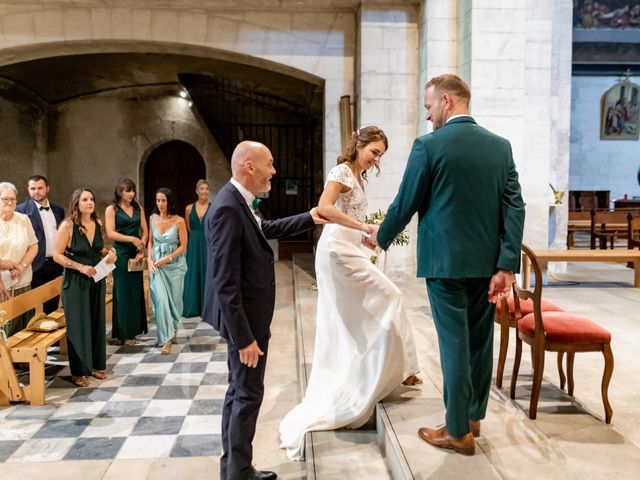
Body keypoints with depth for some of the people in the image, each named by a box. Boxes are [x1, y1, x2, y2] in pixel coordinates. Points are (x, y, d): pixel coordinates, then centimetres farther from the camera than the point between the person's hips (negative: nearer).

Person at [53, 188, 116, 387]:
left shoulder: (98, 223, 3)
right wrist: (81, 267, -22)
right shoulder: (67, 225, -13)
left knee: (97, 322, 11)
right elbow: (57, 255, -13)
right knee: (78, 324, 2)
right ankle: (78, 371, 13)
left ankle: (97, 365, 24)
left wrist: (110, 253, -3)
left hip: (97, 280, 5)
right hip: (75, 282, -5)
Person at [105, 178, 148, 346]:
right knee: (123, 292, -1)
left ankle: (133, 330, 12)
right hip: (121, 254, -4)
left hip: (136, 255, 4)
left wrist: (141, 251, -5)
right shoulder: (112, 209, 0)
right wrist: (132, 239, -21)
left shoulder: (138, 208, 12)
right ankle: (123, 334, 5)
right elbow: (110, 233, -10)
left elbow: (145, 231, 8)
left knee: (136, 292, 5)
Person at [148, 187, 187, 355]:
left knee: (174, 299, 8)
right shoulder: (153, 218, 2)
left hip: (175, 264, -2)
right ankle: (167, 339, -4)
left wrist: (167, 259, -15)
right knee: (160, 299, -9)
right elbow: (151, 242, 11)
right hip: (156, 265, 2)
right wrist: (150, 260, -1)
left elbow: (183, 246, -8)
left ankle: (172, 330, 32)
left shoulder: (179, 221, -10)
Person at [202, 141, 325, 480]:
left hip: (247, 314, 10)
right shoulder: (227, 209, -25)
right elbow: (225, 284, -26)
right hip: (244, 318, -10)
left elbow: (265, 229, 26)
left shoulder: (240, 201, 5)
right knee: (248, 394, 3)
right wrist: (244, 337, -24)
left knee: (239, 391, 18)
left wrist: (309, 219, 24)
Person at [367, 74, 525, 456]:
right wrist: (507, 265, -2)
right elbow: (514, 207, -1)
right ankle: (474, 415, 33)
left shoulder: (429, 145, -10)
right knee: (480, 340, 16)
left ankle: (458, 431, 17)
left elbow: (406, 204, -6)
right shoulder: (501, 145, 5)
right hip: (488, 261, 5)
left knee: (454, 343, 4)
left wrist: (382, 236, 12)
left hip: (446, 261, -5)